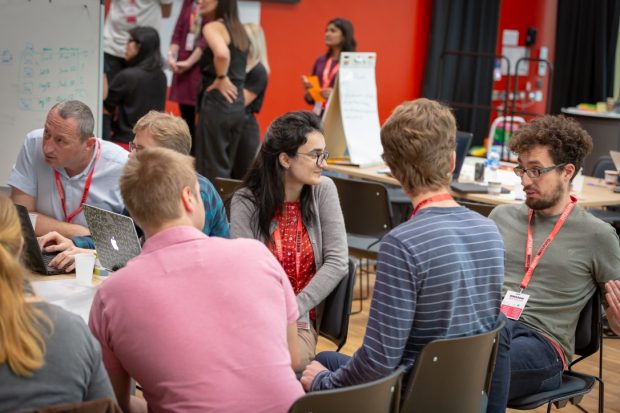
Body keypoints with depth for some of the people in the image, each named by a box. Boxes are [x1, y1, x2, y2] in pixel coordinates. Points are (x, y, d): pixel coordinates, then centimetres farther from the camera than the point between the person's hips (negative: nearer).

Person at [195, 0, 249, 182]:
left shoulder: (212, 27, -9)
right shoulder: (239, 29, 15)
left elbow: (222, 53, -28)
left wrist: (221, 78, -16)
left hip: (217, 102, -8)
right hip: (237, 105, 8)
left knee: (210, 170, -3)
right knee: (224, 169, 14)